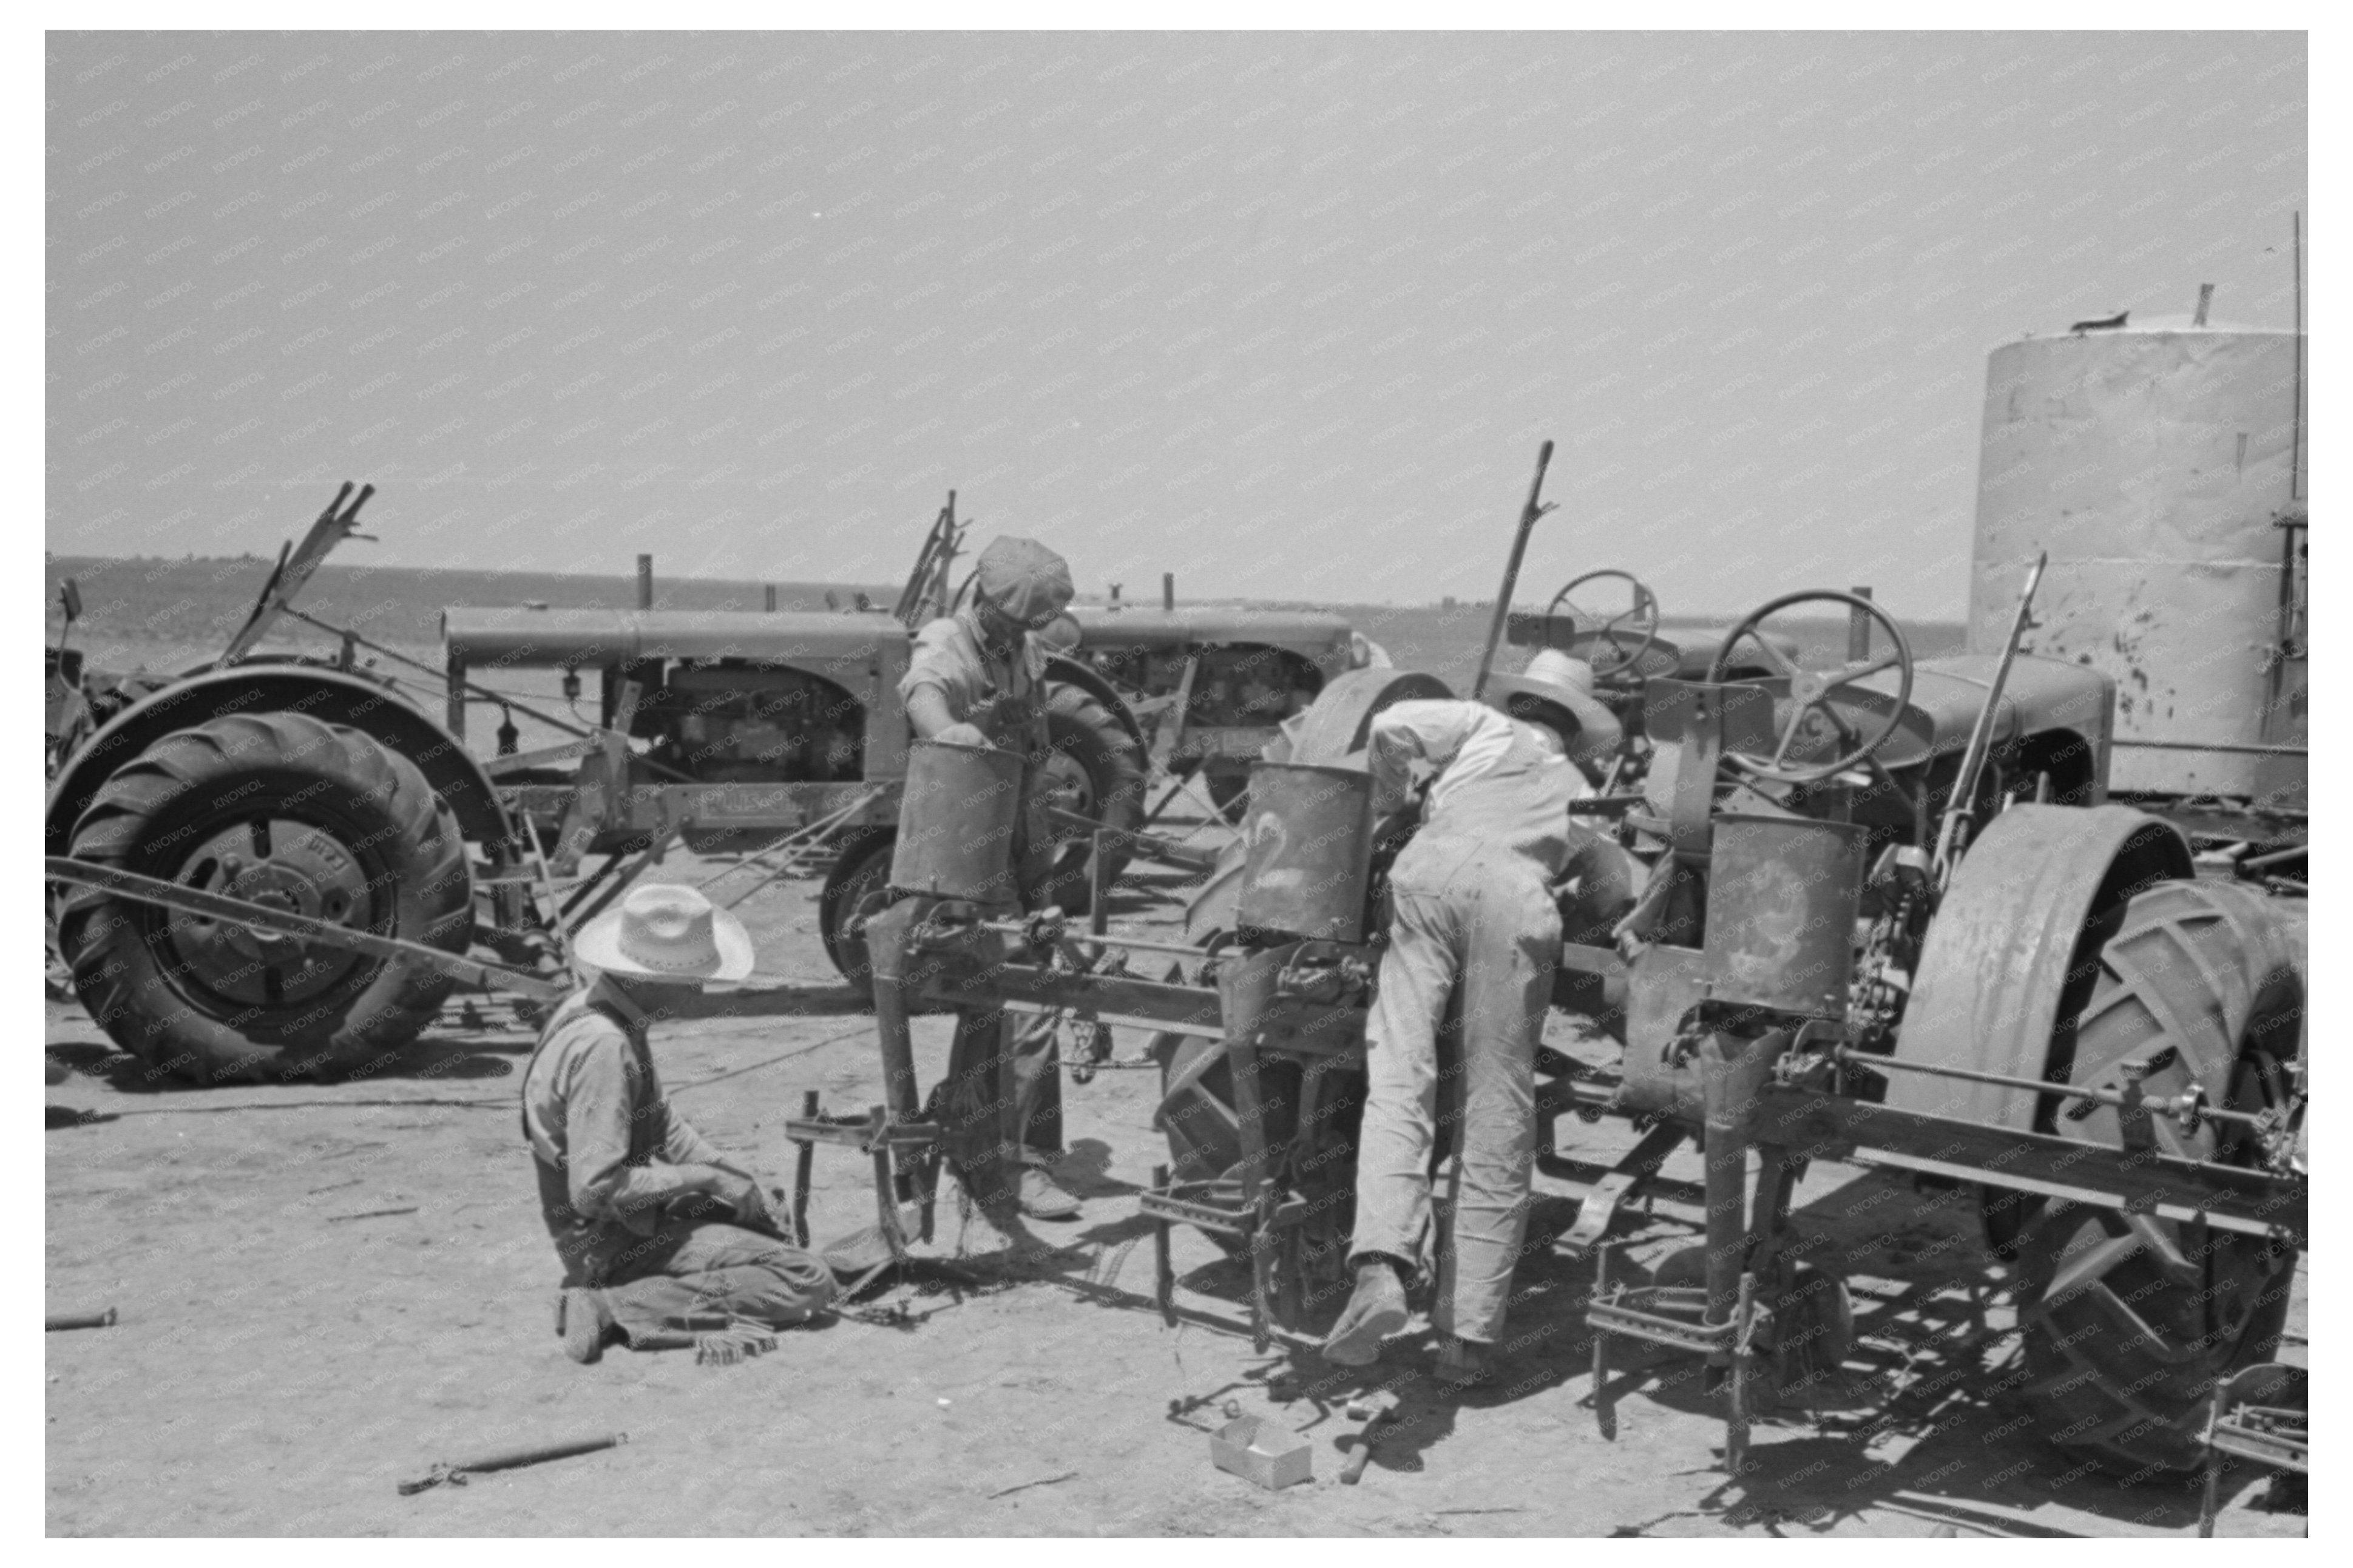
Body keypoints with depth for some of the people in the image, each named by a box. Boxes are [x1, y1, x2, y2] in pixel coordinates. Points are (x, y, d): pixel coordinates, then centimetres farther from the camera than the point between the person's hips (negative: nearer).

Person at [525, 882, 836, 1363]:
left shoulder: (589, 1006, 4)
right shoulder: (602, 1046, -27)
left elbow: (659, 1120, 15)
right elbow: (595, 1190, -29)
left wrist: (728, 1171, 3)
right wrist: (699, 1178, -17)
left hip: (632, 1214, 10)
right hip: (616, 1242, -10)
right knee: (809, 1282, -17)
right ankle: (615, 1309, -15)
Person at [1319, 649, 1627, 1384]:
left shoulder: (1485, 725, 29)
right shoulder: (1581, 793, 35)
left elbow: (1391, 725, 12)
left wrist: (1389, 802, 29)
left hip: (1431, 873, -1)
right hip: (1522, 903, 1)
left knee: (1399, 1083, -8)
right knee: (1497, 1123, 3)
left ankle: (1381, 1266, -30)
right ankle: (1468, 1332, 1)